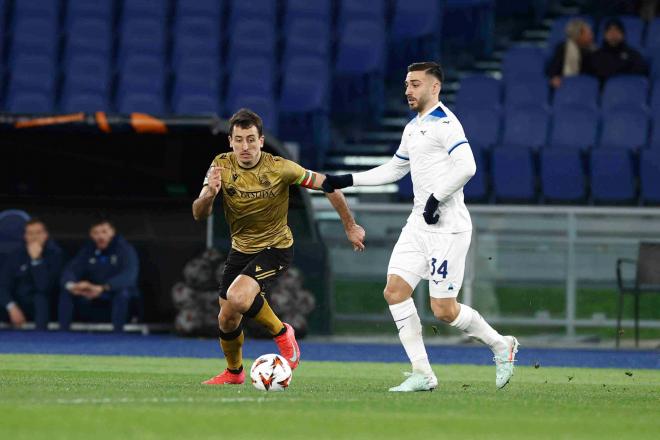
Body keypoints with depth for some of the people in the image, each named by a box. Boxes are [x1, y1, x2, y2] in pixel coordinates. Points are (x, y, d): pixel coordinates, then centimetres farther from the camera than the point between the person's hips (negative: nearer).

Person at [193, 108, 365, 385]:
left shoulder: (280, 168, -20)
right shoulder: (221, 166, -11)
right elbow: (199, 214, -15)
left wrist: (350, 227, -4)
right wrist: (210, 193, -37)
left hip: (275, 249, -4)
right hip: (240, 249, 5)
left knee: (237, 297, -30)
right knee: (227, 320, 8)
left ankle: (281, 333, -4)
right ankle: (234, 372, 37)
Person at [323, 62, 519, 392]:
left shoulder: (444, 123, -11)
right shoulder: (413, 128, 18)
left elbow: (466, 167, -23)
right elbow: (394, 169, 30)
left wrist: (436, 198, -22)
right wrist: (347, 181, 24)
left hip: (446, 226, -9)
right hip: (418, 225, 9)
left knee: (444, 310, -8)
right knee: (394, 291, -3)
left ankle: (501, 345, 16)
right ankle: (422, 374, 1)